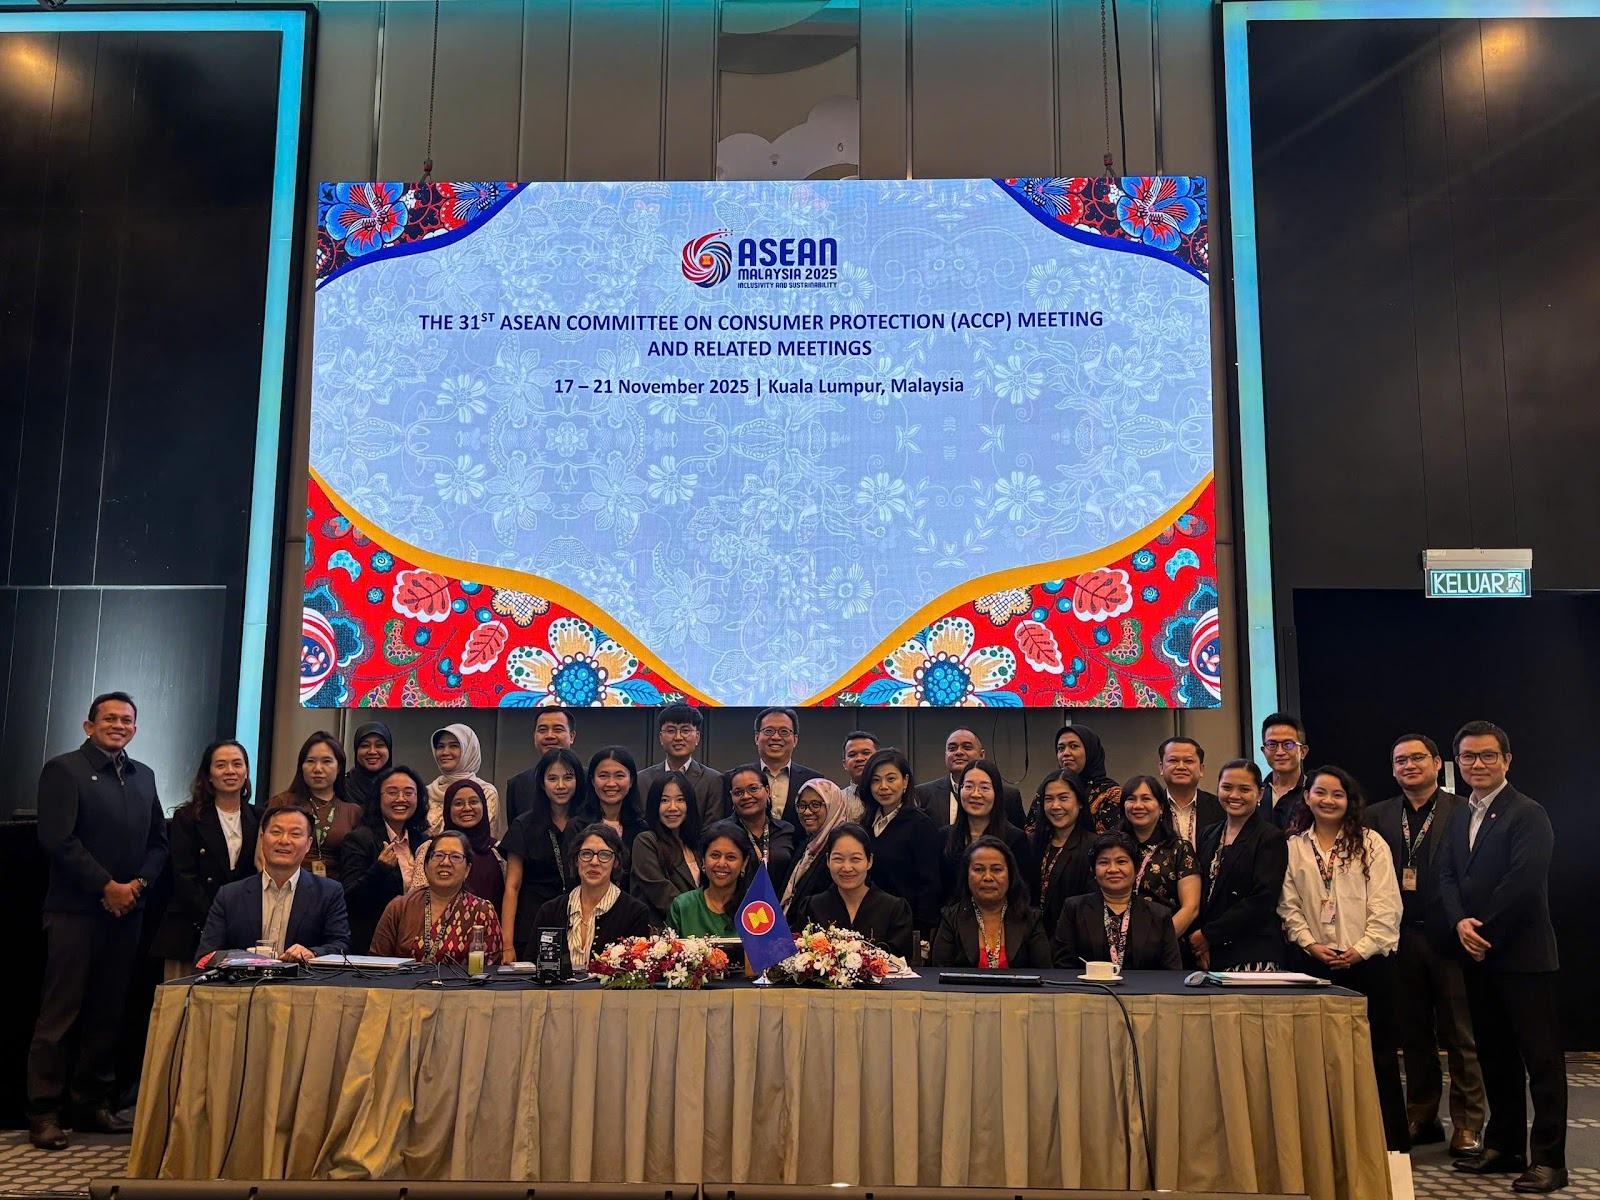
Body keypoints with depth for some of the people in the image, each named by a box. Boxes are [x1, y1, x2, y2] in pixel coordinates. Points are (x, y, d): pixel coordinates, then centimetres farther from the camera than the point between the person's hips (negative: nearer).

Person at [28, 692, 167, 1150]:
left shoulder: (144, 776, 15)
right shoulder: (64, 770, -3)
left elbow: (158, 842, 15)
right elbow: (57, 840, -12)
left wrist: (138, 883, -3)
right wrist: (107, 886, -13)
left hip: (126, 910, 6)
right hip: (75, 910, -6)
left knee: (108, 1014, 9)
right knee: (60, 1013, -1)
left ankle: (91, 1104, 17)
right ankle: (44, 1112, 6)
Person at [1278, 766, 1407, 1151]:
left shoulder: (1371, 844, 2)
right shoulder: (1293, 847, 7)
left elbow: (1386, 906, -3)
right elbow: (1289, 906, 5)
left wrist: (1361, 949, -11)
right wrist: (1310, 944, -8)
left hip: (1369, 962, -1)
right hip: (1318, 964, 2)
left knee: (1379, 1051, 3)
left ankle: (1391, 1140, 13)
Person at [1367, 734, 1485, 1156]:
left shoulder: (1463, 812, -4)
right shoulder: (1378, 817, 8)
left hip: (1448, 935, -4)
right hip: (1402, 937, 4)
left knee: (1460, 1034, 4)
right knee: (1413, 1033, 12)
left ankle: (1468, 1123, 15)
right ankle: (1421, 1117, 23)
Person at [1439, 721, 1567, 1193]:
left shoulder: (1527, 814, -10)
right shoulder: (1459, 818, 14)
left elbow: (1524, 881, -20)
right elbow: (1448, 877, 8)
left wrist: (1484, 930, -14)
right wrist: (1461, 922, -10)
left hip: (1523, 955, -8)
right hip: (1478, 957, 8)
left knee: (1541, 1059, -1)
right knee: (1495, 1056, 15)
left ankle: (1548, 1159, 5)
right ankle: (1503, 1146, 25)